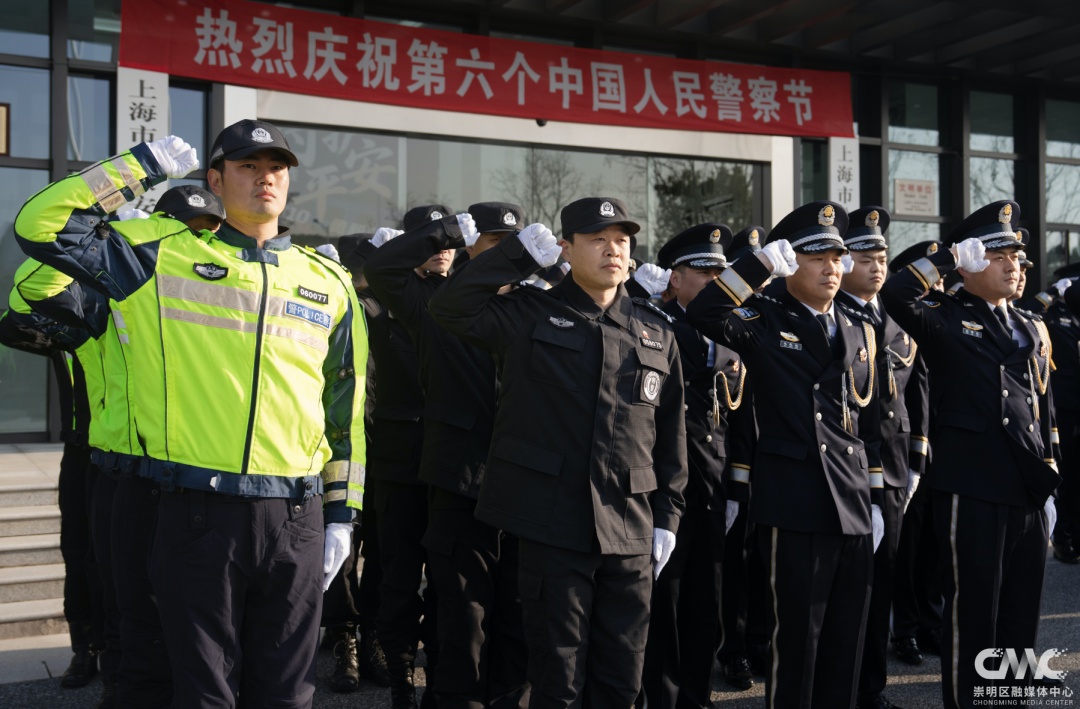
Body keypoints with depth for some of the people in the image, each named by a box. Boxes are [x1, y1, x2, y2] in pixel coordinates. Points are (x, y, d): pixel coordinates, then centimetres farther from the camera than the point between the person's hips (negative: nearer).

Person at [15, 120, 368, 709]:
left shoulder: (327, 281, 11)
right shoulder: (165, 252, 4)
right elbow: (40, 226, -3)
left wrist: (342, 513, 11)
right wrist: (143, 166, -1)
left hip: (296, 517, 3)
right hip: (198, 511, -2)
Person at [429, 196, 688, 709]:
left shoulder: (656, 333, 9)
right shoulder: (529, 315, 1)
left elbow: (670, 431, 11)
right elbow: (448, 308, -12)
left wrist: (667, 516, 7)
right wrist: (521, 253, -11)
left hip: (630, 531, 3)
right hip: (554, 526, -3)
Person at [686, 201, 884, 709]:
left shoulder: (861, 330, 13)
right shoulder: (765, 320, -2)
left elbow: (870, 422, 15)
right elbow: (704, 315, -23)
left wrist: (875, 498, 13)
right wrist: (761, 263, -23)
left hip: (855, 509, 5)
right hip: (796, 508, -5)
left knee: (847, 640, 14)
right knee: (797, 637, 6)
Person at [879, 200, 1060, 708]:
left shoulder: (1032, 329, 16)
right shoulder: (945, 320, -3)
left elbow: (1045, 408, 18)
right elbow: (895, 294, -24)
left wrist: (1049, 480, 15)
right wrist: (949, 256, -15)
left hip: (1030, 492, 6)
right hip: (972, 490, -6)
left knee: (1022, 614, 14)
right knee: (972, 613, 3)